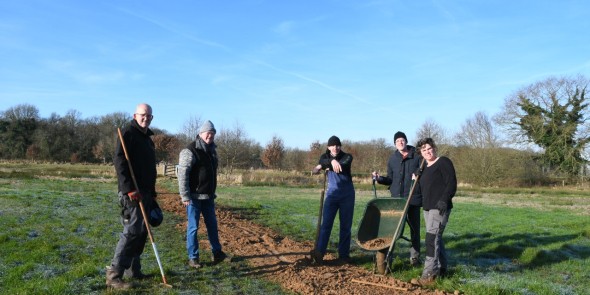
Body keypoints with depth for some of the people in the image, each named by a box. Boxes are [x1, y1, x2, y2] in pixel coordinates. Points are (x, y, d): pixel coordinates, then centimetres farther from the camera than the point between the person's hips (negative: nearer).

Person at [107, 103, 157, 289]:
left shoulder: (148, 138, 20)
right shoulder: (128, 133, -7)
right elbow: (119, 162, -17)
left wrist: (152, 192, 22)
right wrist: (129, 188, -24)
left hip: (145, 193, 9)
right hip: (132, 192, -9)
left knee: (142, 232, 11)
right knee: (132, 231, -14)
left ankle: (133, 269, 20)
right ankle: (114, 274, -10)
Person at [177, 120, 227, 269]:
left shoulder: (212, 151, 13)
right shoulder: (190, 151, -13)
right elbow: (182, 174, -17)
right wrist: (185, 196, -20)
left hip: (208, 196, 7)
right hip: (194, 196, -7)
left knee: (212, 224, 13)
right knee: (193, 227, 1)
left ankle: (217, 252, 23)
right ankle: (193, 257, 11)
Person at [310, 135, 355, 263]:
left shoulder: (347, 157, -2)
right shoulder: (325, 157, 5)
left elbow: (342, 166, -23)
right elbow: (323, 162, -19)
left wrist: (324, 166, -17)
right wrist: (332, 161, -39)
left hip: (347, 195, -1)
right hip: (332, 194, 1)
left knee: (346, 226, 3)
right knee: (326, 223, -10)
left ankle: (344, 254, 10)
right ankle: (319, 252, -14)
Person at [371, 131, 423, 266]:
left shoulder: (417, 157, 1)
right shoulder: (392, 159, 10)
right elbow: (390, 179, 12)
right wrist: (380, 178, -5)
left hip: (413, 198, -2)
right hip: (396, 198, 2)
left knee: (414, 227, 4)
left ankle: (415, 256, 13)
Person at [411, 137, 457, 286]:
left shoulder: (443, 162, -7)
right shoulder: (425, 168, 17)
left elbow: (451, 184, -15)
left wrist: (444, 200, -26)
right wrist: (417, 179, 11)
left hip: (440, 207, -9)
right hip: (428, 207, 9)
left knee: (432, 238, -14)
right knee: (436, 238, 15)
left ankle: (429, 274, -15)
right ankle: (442, 268, 27)